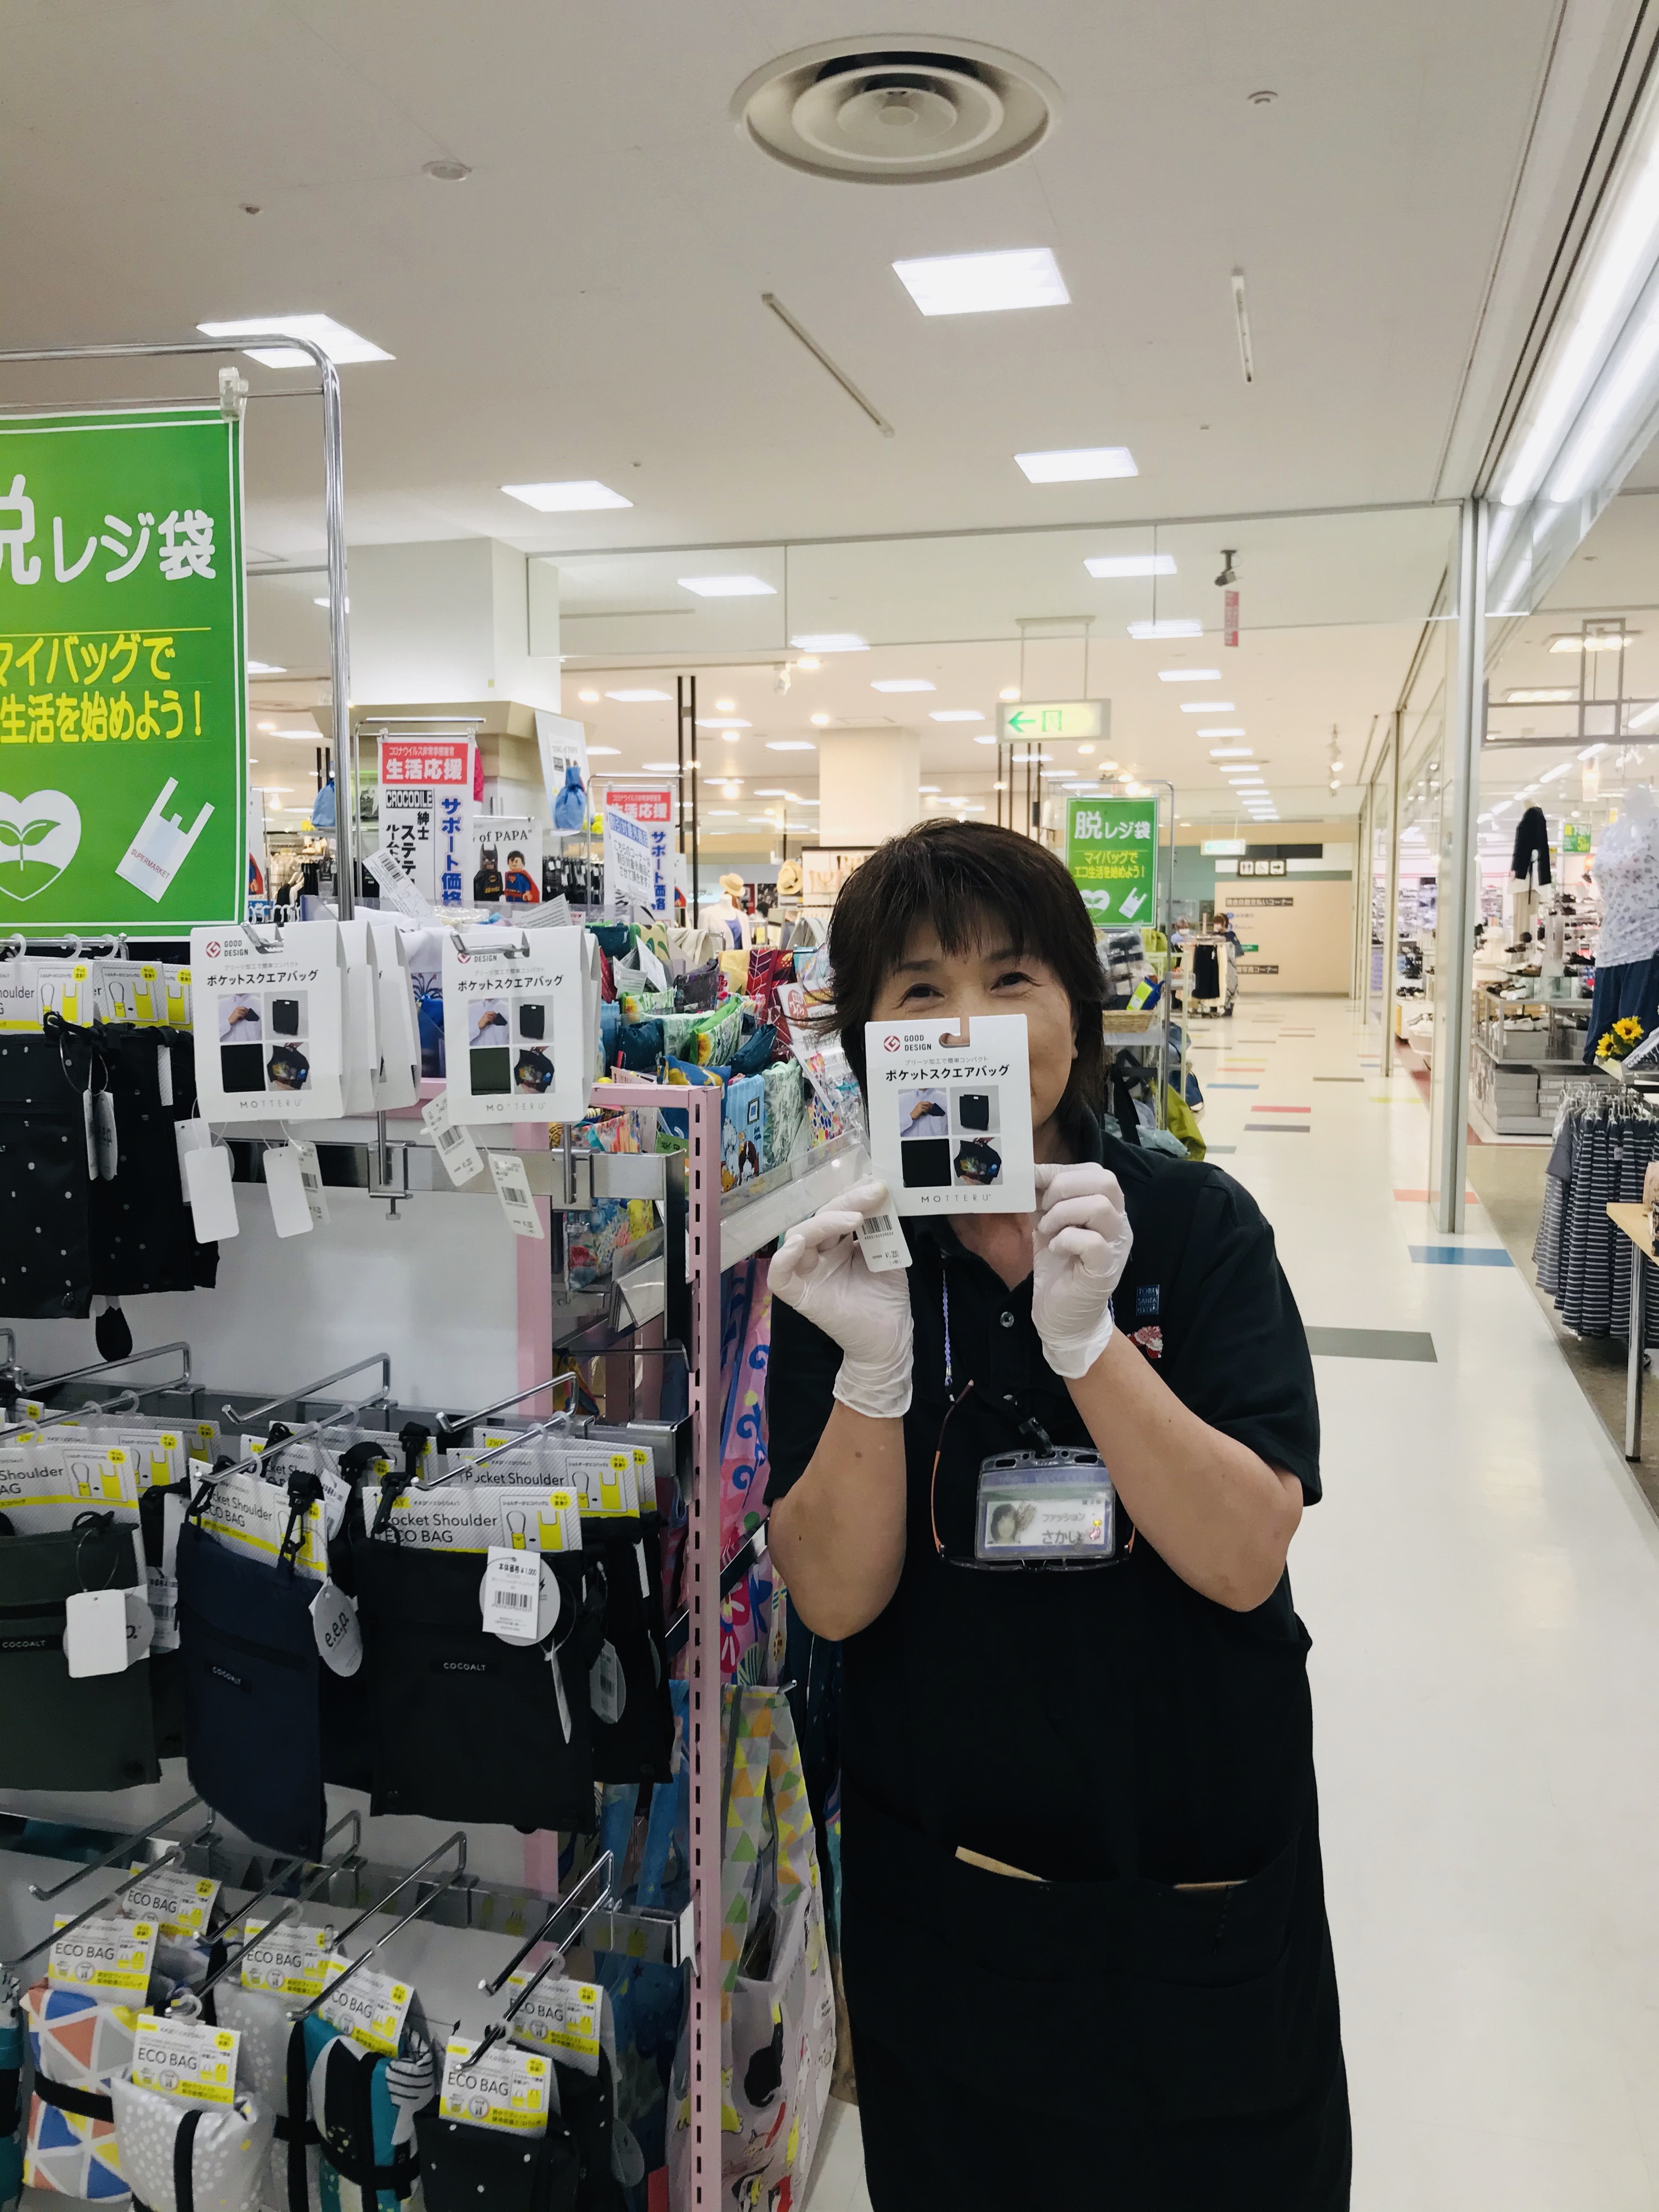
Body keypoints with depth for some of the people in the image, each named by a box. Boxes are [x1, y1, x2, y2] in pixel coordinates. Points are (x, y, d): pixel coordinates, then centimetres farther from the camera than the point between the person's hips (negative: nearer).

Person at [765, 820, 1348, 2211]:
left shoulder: (1196, 1225, -12)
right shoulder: (842, 1262, -8)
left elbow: (1244, 1560, -19)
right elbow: (833, 1601, -13)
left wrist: (1087, 1336, -33)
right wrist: (873, 1370, -30)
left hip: (1204, 1890, 0)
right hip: (944, 1891, 1)